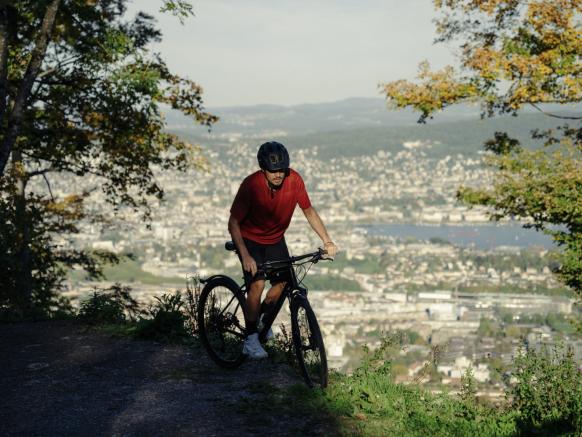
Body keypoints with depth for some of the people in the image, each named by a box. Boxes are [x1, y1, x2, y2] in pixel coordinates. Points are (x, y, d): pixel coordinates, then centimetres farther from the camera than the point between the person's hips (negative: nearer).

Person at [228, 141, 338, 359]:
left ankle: (261, 316, 26)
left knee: (283, 283, -5)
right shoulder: (251, 185, -29)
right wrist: (245, 256, -34)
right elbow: (233, 223, -24)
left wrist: (327, 241, -16)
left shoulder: (294, 180, -20)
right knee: (258, 284, -20)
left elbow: (309, 211, -7)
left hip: (275, 239, 4)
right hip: (250, 239, -4)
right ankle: (251, 339, -6)